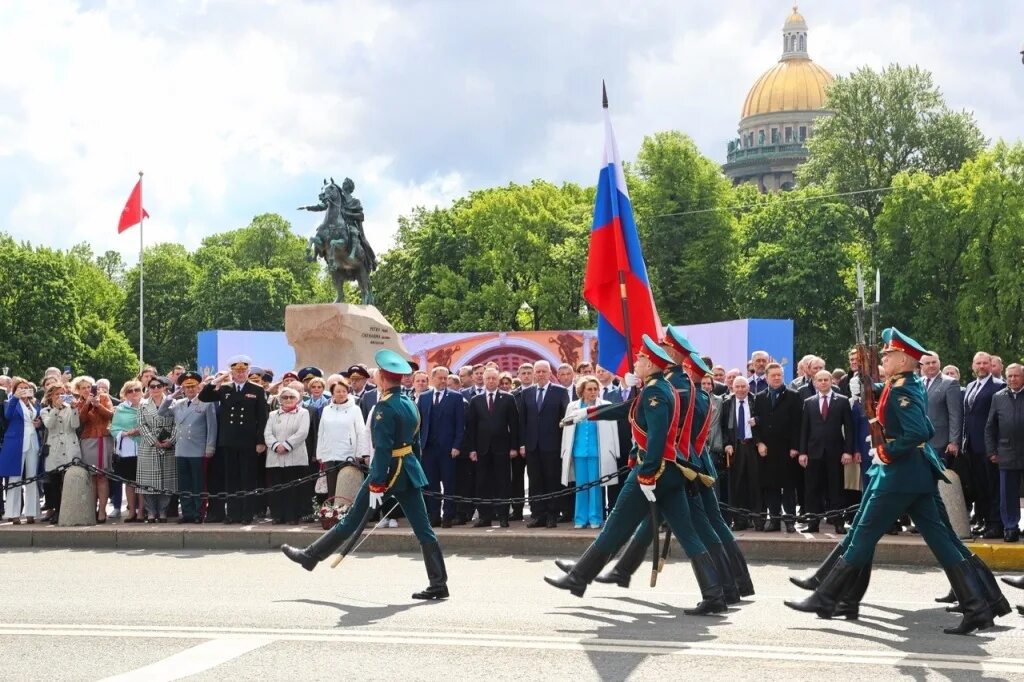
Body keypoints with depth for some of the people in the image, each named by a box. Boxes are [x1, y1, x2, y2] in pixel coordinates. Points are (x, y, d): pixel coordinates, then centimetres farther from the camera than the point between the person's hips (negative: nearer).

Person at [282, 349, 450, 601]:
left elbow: (383, 449, -20)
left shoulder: (385, 406, -15)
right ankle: (438, 584, 0)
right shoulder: (409, 404, 10)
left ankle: (311, 556, 17)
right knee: (422, 529, 3)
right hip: (409, 470, 7)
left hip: (389, 470, -7)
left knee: (353, 519, 4)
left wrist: (376, 486, -20)